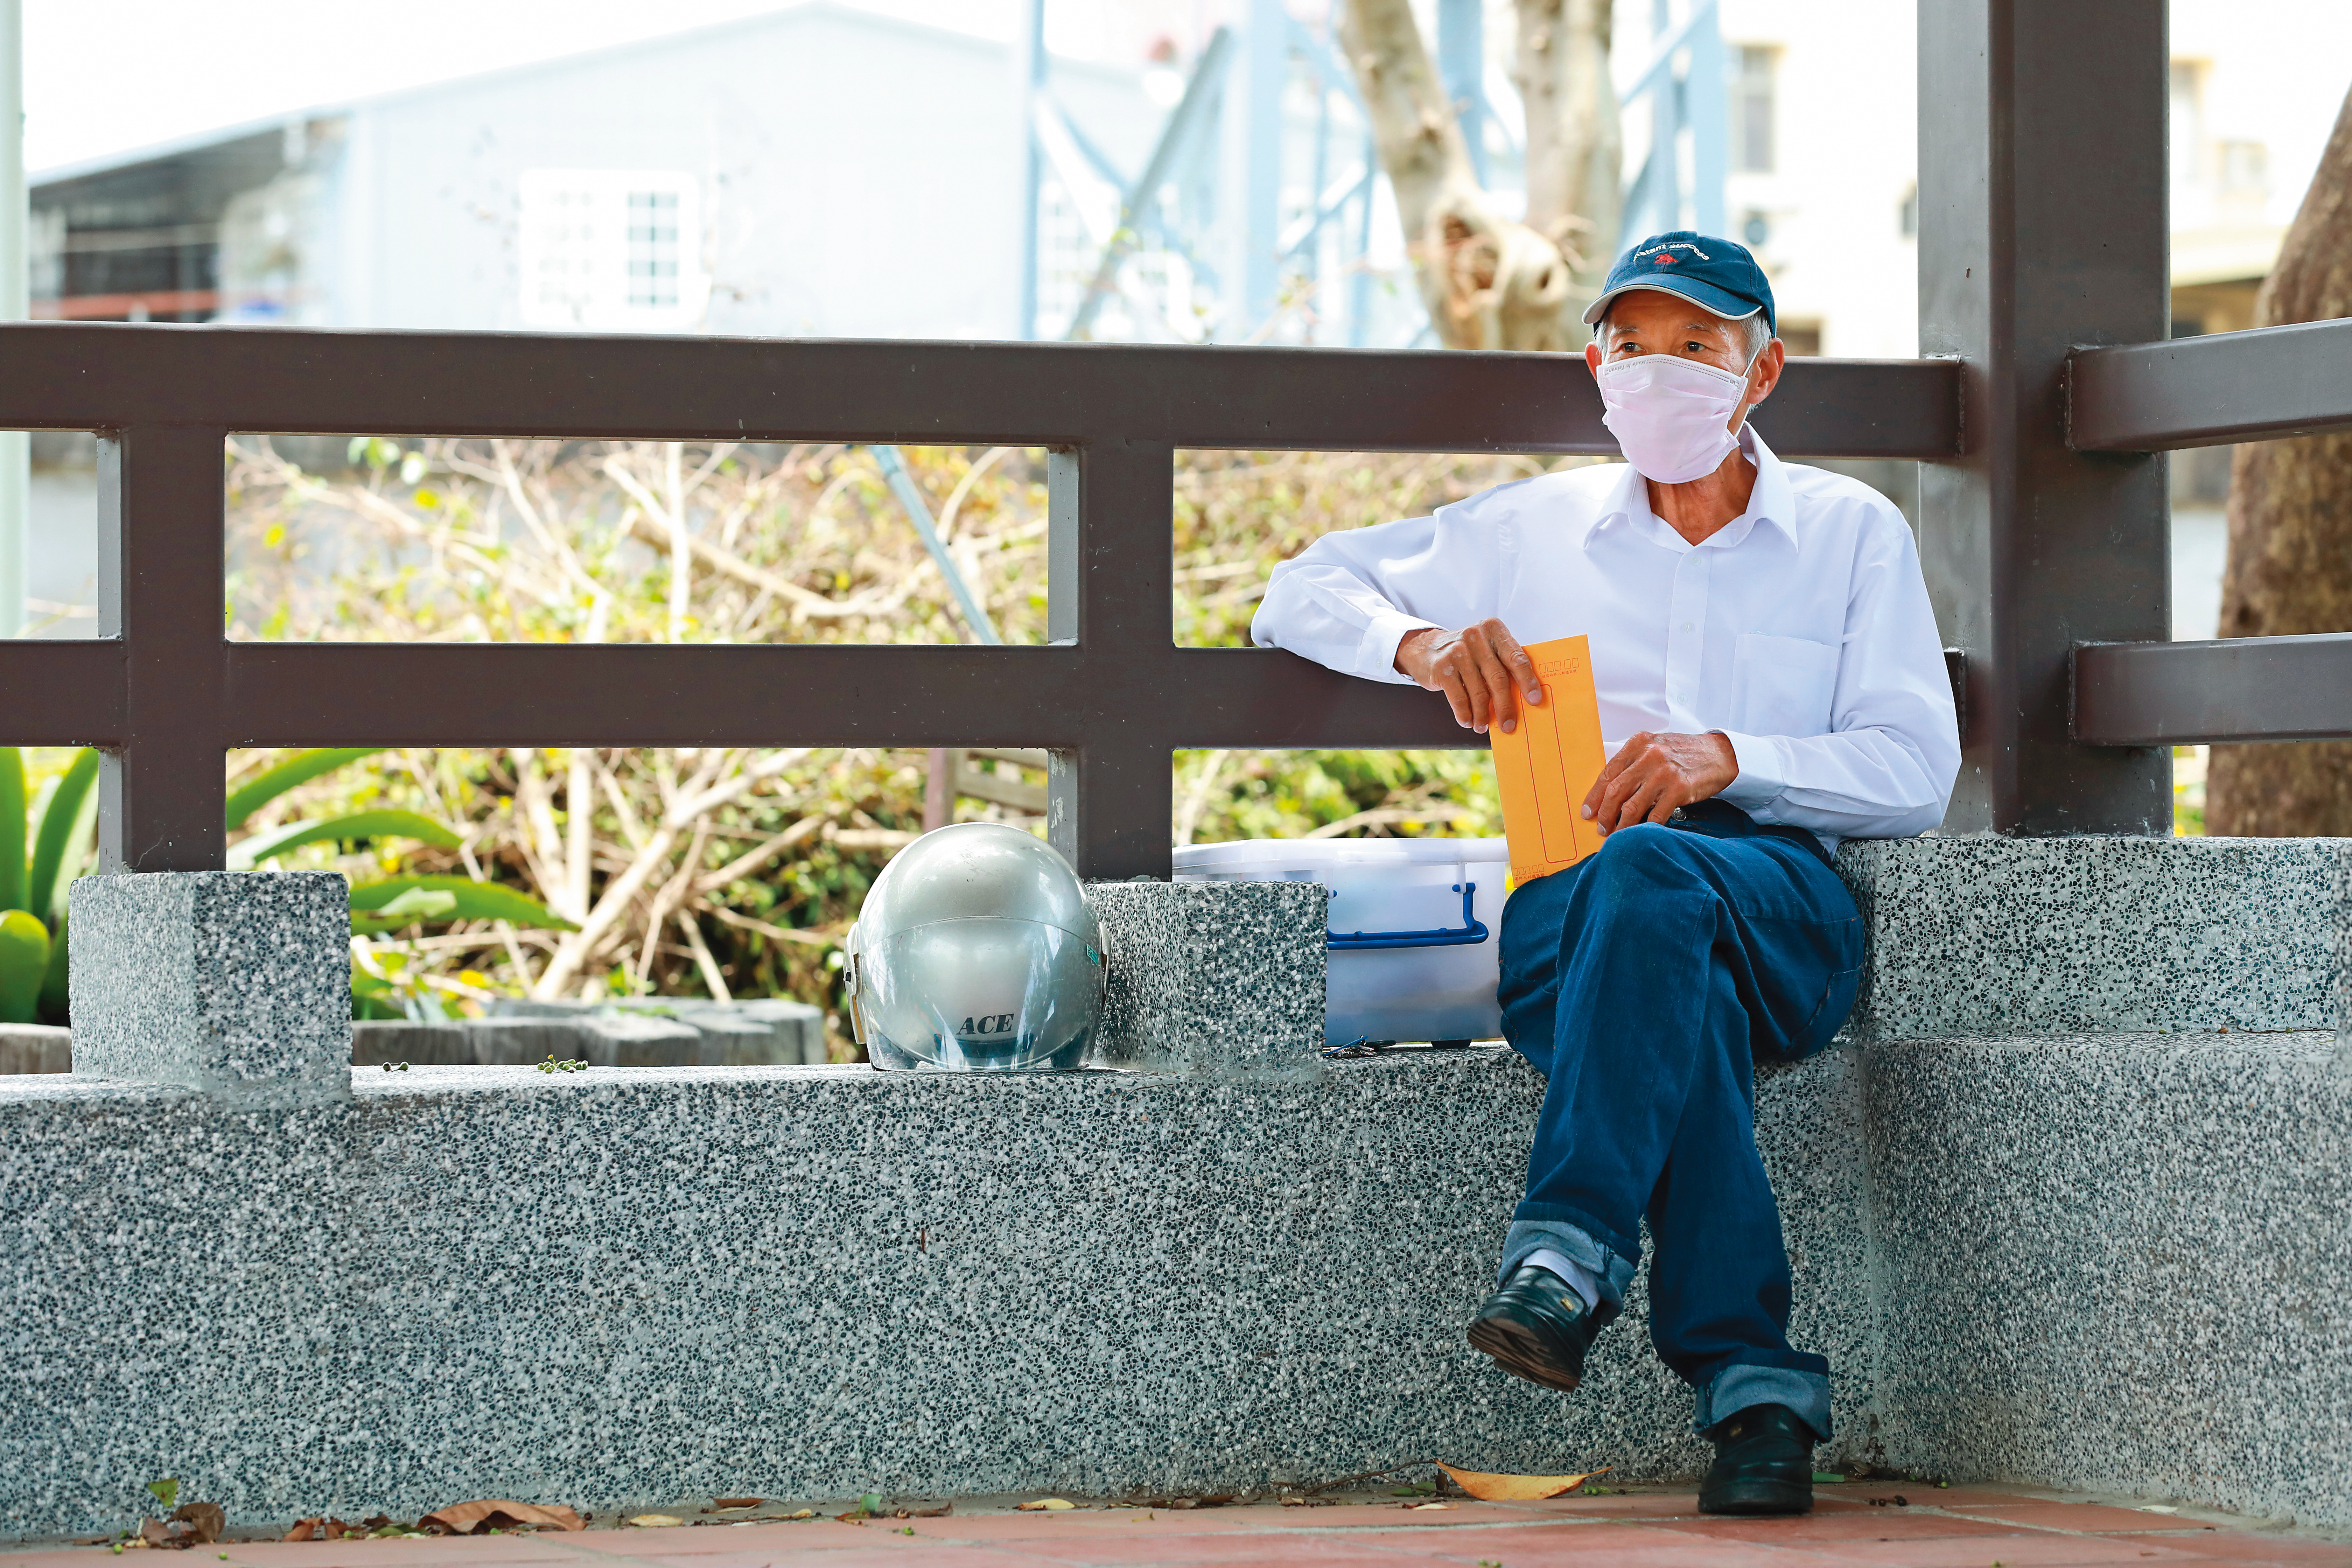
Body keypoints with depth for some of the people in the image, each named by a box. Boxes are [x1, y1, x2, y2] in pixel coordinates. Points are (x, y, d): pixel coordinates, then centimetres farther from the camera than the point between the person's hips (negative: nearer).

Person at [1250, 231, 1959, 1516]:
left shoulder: (1852, 531, 17)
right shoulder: (1536, 527, 23)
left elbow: (1916, 772, 6)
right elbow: (1300, 597, 24)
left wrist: (1726, 758, -12)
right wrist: (1423, 643, 1)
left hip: (1783, 897, -1)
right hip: (1568, 912, 1)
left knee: (1652, 874, -40)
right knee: (1679, 993, -38)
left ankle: (1568, 1254, -48)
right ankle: (1754, 1382, -45)